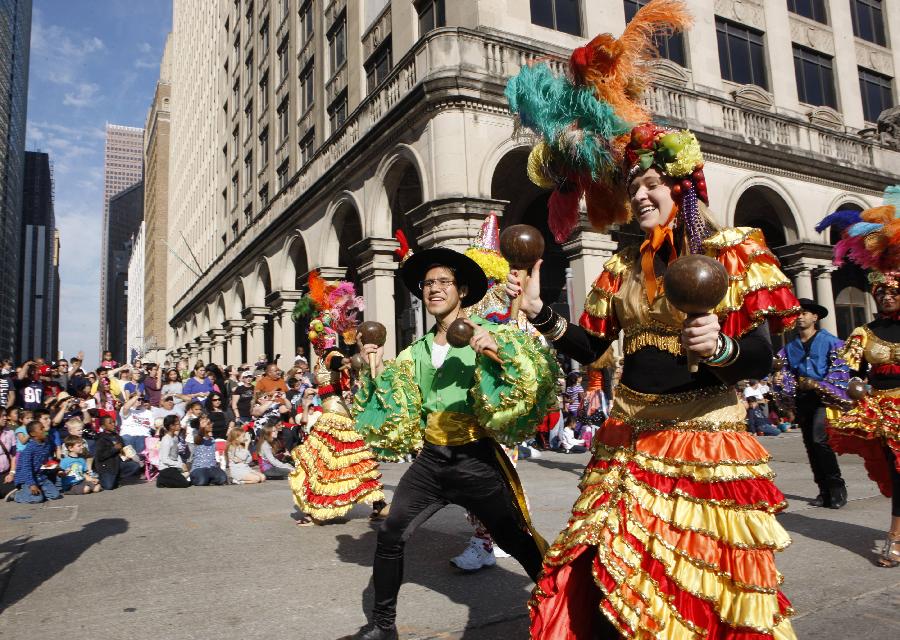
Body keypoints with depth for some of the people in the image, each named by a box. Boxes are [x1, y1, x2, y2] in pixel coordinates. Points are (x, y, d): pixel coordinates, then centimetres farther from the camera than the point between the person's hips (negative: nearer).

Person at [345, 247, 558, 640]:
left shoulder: (486, 335, -5)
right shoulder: (416, 352, 10)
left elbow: (539, 370, -17)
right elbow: (393, 404, 15)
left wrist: (497, 347, -30)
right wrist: (377, 371, 1)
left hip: (476, 459, -4)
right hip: (430, 459, 5)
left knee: (519, 542, 0)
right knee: (390, 535, 1)